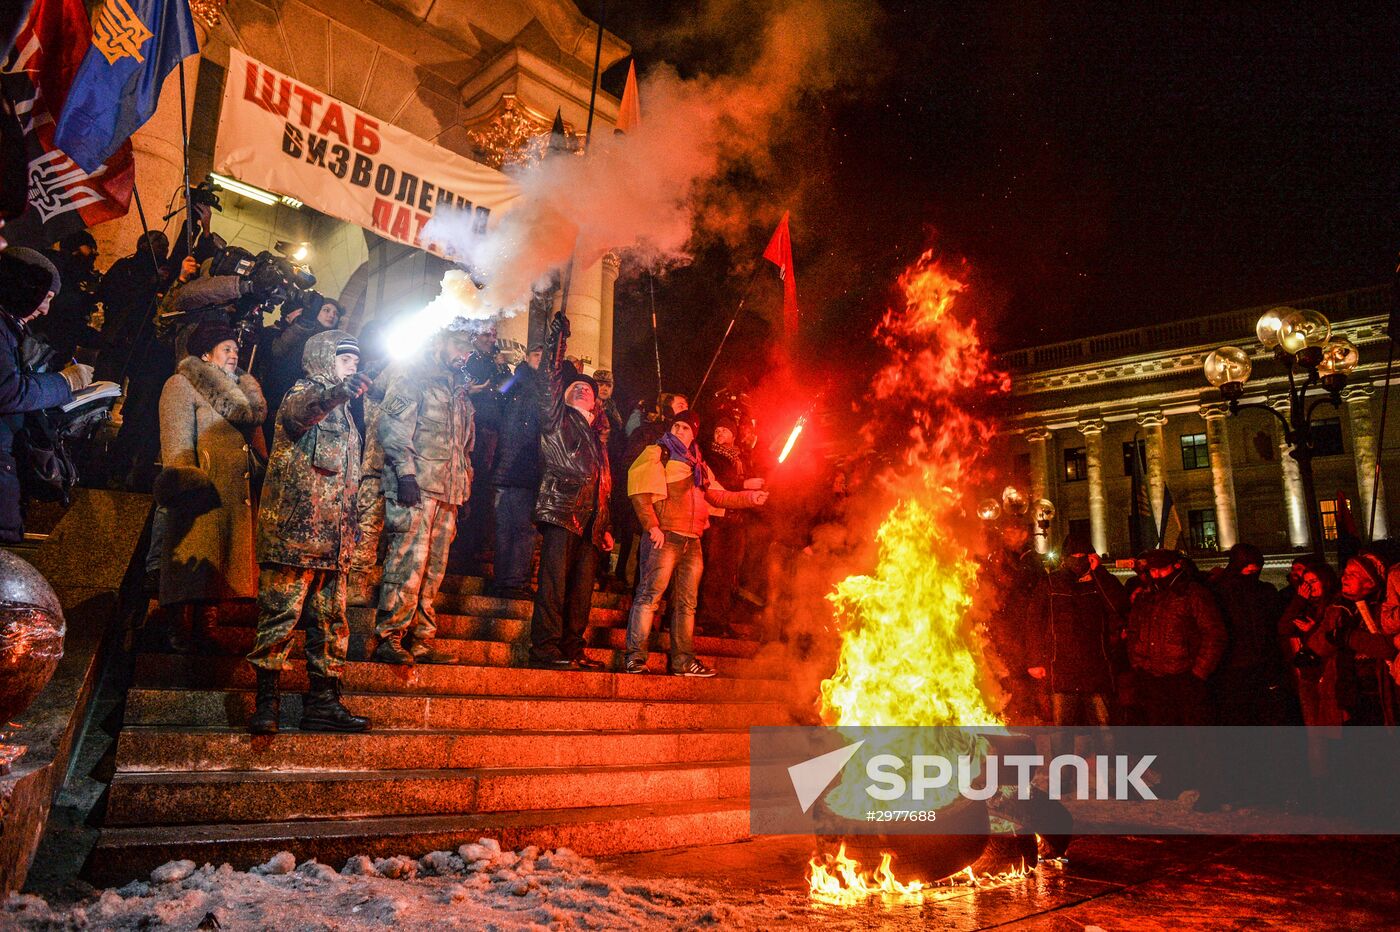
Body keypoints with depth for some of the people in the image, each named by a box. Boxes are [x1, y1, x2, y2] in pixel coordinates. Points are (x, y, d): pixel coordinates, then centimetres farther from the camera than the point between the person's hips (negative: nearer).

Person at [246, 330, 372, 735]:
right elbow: (296, 413, -28)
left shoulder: (342, 413, 23)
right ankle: (266, 701, -1)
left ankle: (323, 702, 12)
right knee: (281, 612, -7)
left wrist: (350, 533, 22)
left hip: (332, 538, 8)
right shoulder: (304, 393, 0)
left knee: (332, 620, 7)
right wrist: (335, 393, -49)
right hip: (294, 530, -8)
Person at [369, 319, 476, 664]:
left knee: (434, 568, 6)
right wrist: (405, 472, -19)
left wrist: (465, 486, 19)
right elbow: (392, 426, -10)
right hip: (416, 485, -7)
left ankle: (420, 638, 11)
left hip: (448, 491, 8)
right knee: (409, 560, -11)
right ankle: (388, 638, -5)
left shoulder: (459, 391, 25)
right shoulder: (411, 375, 1)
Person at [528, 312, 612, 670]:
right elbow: (552, 377, -1)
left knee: (582, 586, 4)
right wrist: (558, 337, -2)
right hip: (561, 507, -6)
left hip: (590, 518, 6)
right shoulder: (557, 420, 12)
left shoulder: (598, 435, 26)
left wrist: (605, 527, 19)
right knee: (554, 578, -12)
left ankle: (572, 650, 9)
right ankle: (545, 648, -10)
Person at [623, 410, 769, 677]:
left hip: (692, 540, 7)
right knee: (650, 594, -12)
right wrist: (652, 526, -16)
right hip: (664, 535, -7)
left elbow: (717, 495, 24)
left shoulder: (698, 464, 24)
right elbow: (640, 492, -7)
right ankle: (636, 656, -9)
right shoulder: (657, 453, 4)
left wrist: (749, 498, 14)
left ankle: (683, 660, 14)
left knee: (686, 602, 8)